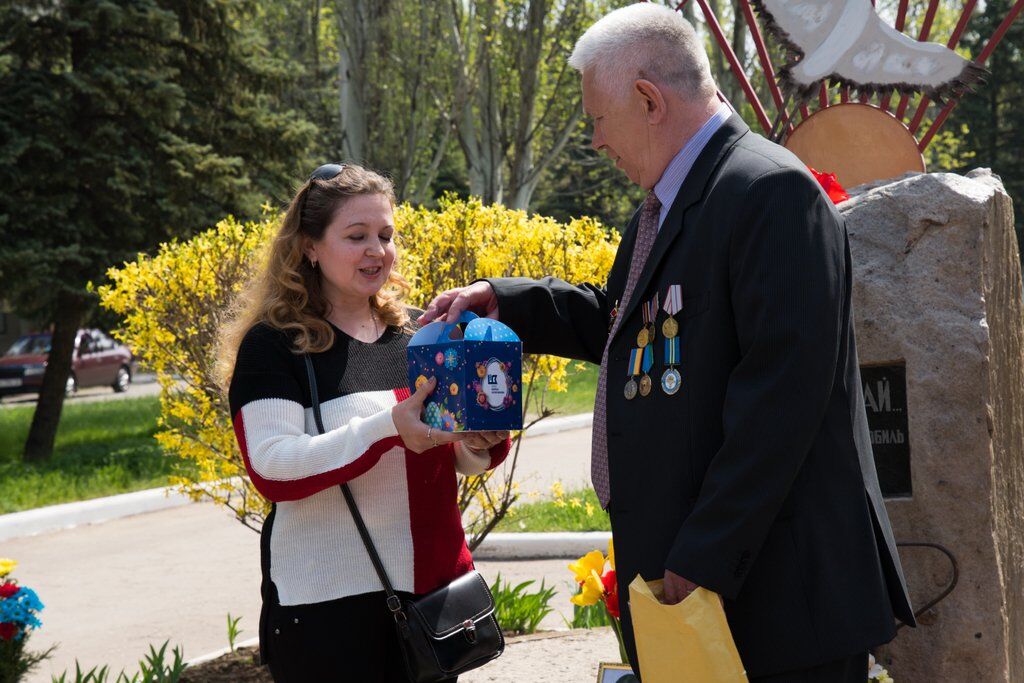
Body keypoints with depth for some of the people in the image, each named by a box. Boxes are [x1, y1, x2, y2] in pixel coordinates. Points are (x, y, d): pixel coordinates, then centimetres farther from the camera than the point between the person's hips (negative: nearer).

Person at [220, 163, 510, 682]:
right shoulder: (273, 345, -7)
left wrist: (483, 443, -9)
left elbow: (454, 458, 14)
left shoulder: (414, 336, 8)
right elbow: (271, 469, -18)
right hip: (329, 602, -5)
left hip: (432, 585, 5)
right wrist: (387, 426, -29)